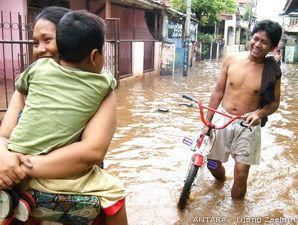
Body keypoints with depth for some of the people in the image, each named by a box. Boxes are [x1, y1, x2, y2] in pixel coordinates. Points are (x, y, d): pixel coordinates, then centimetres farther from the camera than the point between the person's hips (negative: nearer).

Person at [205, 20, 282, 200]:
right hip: (221, 120, 2)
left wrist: (259, 113, -19)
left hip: (248, 126, -2)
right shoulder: (231, 60, -4)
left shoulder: (272, 71, -6)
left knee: (241, 175, -1)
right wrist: (207, 122, 2)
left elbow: (274, 102, 3)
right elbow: (218, 92, 2)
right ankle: (221, 179, 52)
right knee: (212, 164, 15)